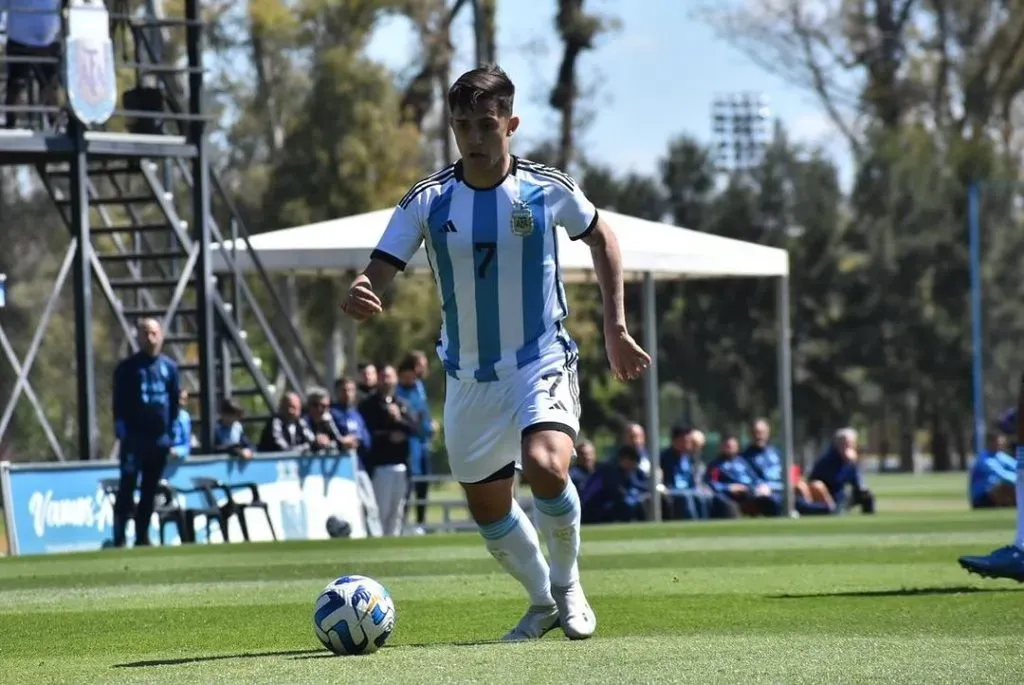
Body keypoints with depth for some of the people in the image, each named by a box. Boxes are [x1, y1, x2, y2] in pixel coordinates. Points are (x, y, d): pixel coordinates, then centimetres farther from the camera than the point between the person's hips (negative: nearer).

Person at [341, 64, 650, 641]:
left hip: (543, 361, -3)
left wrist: (616, 326, 8)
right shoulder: (428, 202, -8)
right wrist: (359, 298, -39)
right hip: (470, 377, 3)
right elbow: (378, 274, -13)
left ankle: (567, 583, -1)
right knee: (489, 511, 10)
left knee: (547, 467, -28)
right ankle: (542, 602, 37)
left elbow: (601, 237, 11)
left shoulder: (548, 189, -8)